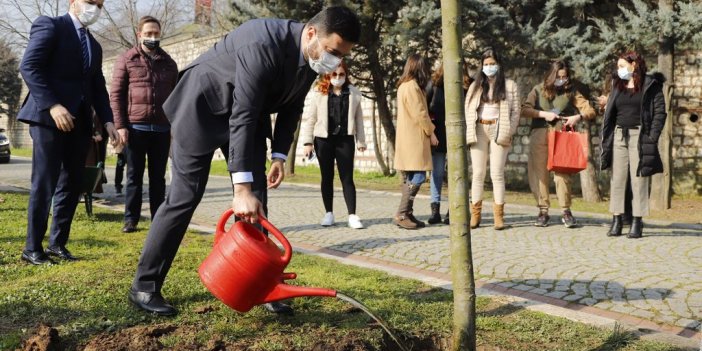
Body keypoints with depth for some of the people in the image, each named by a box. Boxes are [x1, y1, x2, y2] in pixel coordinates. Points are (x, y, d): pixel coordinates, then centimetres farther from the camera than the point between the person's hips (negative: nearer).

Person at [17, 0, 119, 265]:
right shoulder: (49, 25, -1)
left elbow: (98, 87, 18)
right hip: (48, 117, -7)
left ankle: (58, 242, 16)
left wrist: (107, 121, 3)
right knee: (44, 184, -6)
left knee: (71, 185, 7)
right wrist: (52, 106, -21)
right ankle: (32, 248, 2)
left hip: (80, 122, 7)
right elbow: (29, 66, -12)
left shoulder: (94, 46, 21)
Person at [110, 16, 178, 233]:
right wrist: (120, 125, -9)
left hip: (162, 129, 3)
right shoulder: (126, 60, 4)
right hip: (135, 127, -2)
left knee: (158, 177, 6)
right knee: (134, 176, 3)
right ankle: (131, 219, 10)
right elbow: (116, 94, 0)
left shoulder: (169, 63, 13)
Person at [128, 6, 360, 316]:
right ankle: (144, 286, 3)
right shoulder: (263, 44, -34)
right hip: (204, 106, -7)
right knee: (184, 197, -7)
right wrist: (241, 187, -39)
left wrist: (279, 156, -4)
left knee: (256, 202, -1)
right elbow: (242, 116, -37)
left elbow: (291, 108, 6)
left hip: (250, 113, 7)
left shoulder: (312, 57, -9)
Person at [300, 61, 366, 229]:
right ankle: (329, 213, 18)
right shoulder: (319, 93, -1)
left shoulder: (353, 93, 4)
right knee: (327, 177, 9)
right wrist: (307, 141, -5)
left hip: (345, 140, 0)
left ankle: (352, 215, 0)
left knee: (347, 178, -1)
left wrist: (361, 141, 9)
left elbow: (358, 118, 9)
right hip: (323, 140, 0)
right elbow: (309, 118, 0)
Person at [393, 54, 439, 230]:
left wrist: (428, 130, 17)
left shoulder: (404, 86, 17)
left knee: (410, 177, 11)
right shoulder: (413, 87, -14)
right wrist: (431, 133, -5)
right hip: (414, 138, -10)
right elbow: (420, 114, -15)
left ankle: (407, 214, 13)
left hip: (407, 138, 10)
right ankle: (401, 214, -13)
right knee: (418, 177, -11)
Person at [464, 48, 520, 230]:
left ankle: (499, 215, -1)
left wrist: (508, 133, -9)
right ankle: (475, 214, 4)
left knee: (497, 174, -4)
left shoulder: (510, 86, 8)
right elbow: (468, 109, 10)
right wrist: (470, 132, -3)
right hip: (479, 131, 2)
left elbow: (515, 111, 3)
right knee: (478, 174, 1)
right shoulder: (476, 85, 15)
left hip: (498, 131, -2)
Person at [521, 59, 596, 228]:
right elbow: (524, 109, 0)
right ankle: (543, 211, 10)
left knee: (562, 173, -8)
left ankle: (566, 211, 3)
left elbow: (590, 111, 6)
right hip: (539, 136, 1)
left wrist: (578, 116, -14)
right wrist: (544, 114, -11)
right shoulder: (539, 89, 10)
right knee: (539, 173, 1)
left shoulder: (571, 91, 9)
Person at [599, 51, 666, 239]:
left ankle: (637, 222, 2)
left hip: (639, 137, -4)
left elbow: (660, 113, -4)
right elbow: (609, 114, 12)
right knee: (617, 179, 3)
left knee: (638, 180, -2)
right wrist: (606, 139, 4)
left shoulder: (651, 86, 0)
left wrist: (652, 138, -13)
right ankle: (616, 220, 7)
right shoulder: (617, 86, 14)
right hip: (619, 136, 5)